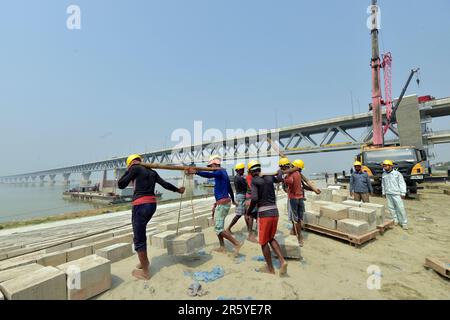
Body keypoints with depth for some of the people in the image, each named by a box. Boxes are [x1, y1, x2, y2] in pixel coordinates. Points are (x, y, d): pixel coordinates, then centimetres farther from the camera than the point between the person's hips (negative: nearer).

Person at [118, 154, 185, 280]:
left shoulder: (135, 168, -3)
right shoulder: (152, 172, 15)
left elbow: (121, 185, 0)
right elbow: (165, 184, 17)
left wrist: (128, 170, 9)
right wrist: (178, 190, 31)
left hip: (141, 205, -7)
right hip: (152, 204, 7)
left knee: (138, 239, 5)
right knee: (140, 232, 26)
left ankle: (145, 272, 15)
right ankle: (145, 261, 36)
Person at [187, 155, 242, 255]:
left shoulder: (220, 172, -13)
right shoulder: (224, 172, 17)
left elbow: (209, 175, -37)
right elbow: (229, 188, 27)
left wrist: (196, 172, -49)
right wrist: (233, 200, 39)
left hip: (222, 203, -10)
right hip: (226, 202, 10)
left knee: (219, 228, -6)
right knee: (218, 225, 18)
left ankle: (237, 243, -2)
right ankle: (222, 247, 25)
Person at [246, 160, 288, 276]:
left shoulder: (254, 181, -9)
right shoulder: (269, 177, 8)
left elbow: (255, 198, -22)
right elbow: (279, 179, 31)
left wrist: (249, 210, -5)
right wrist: (279, 170, 51)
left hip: (264, 213, -6)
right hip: (274, 212, 6)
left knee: (263, 242, 12)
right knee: (271, 238, 24)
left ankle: (270, 268, 25)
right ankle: (282, 261, 11)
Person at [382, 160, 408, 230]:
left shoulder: (397, 173, -4)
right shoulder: (384, 174, 10)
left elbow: (402, 183, -4)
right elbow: (383, 184, 19)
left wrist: (403, 193, -8)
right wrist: (383, 192, 19)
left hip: (396, 194, -4)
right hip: (388, 194, 4)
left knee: (400, 208, -4)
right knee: (391, 207, 6)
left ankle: (404, 223, 4)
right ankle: (395, 220, 18)